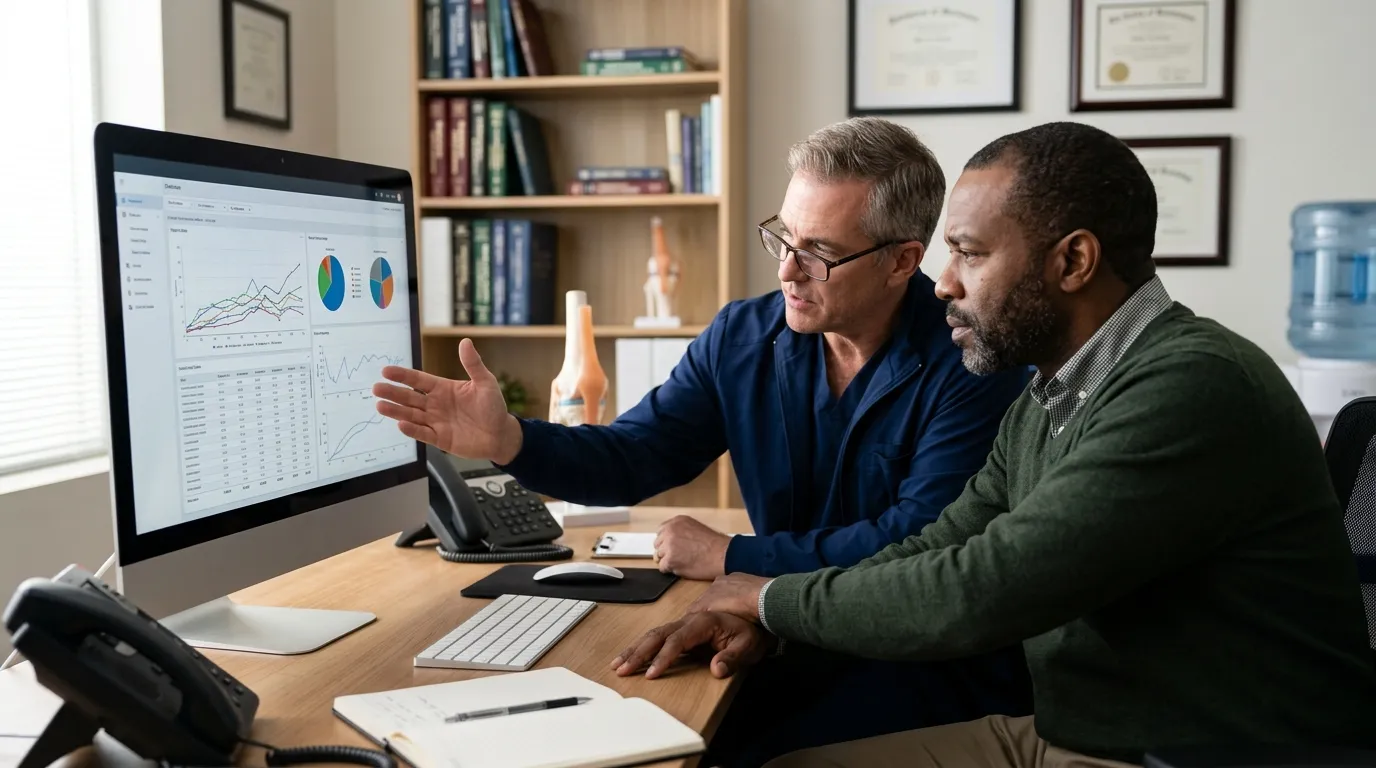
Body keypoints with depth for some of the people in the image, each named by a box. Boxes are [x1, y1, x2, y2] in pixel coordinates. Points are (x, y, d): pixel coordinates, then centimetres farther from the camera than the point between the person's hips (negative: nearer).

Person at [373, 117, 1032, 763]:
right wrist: (508, 440, -19)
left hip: (940, 660, -4)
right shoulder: (742, 337, 1)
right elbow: (631, 457, 1)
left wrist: (730, 558, -17)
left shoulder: (973, 365, -16)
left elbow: (917, 548, -22)